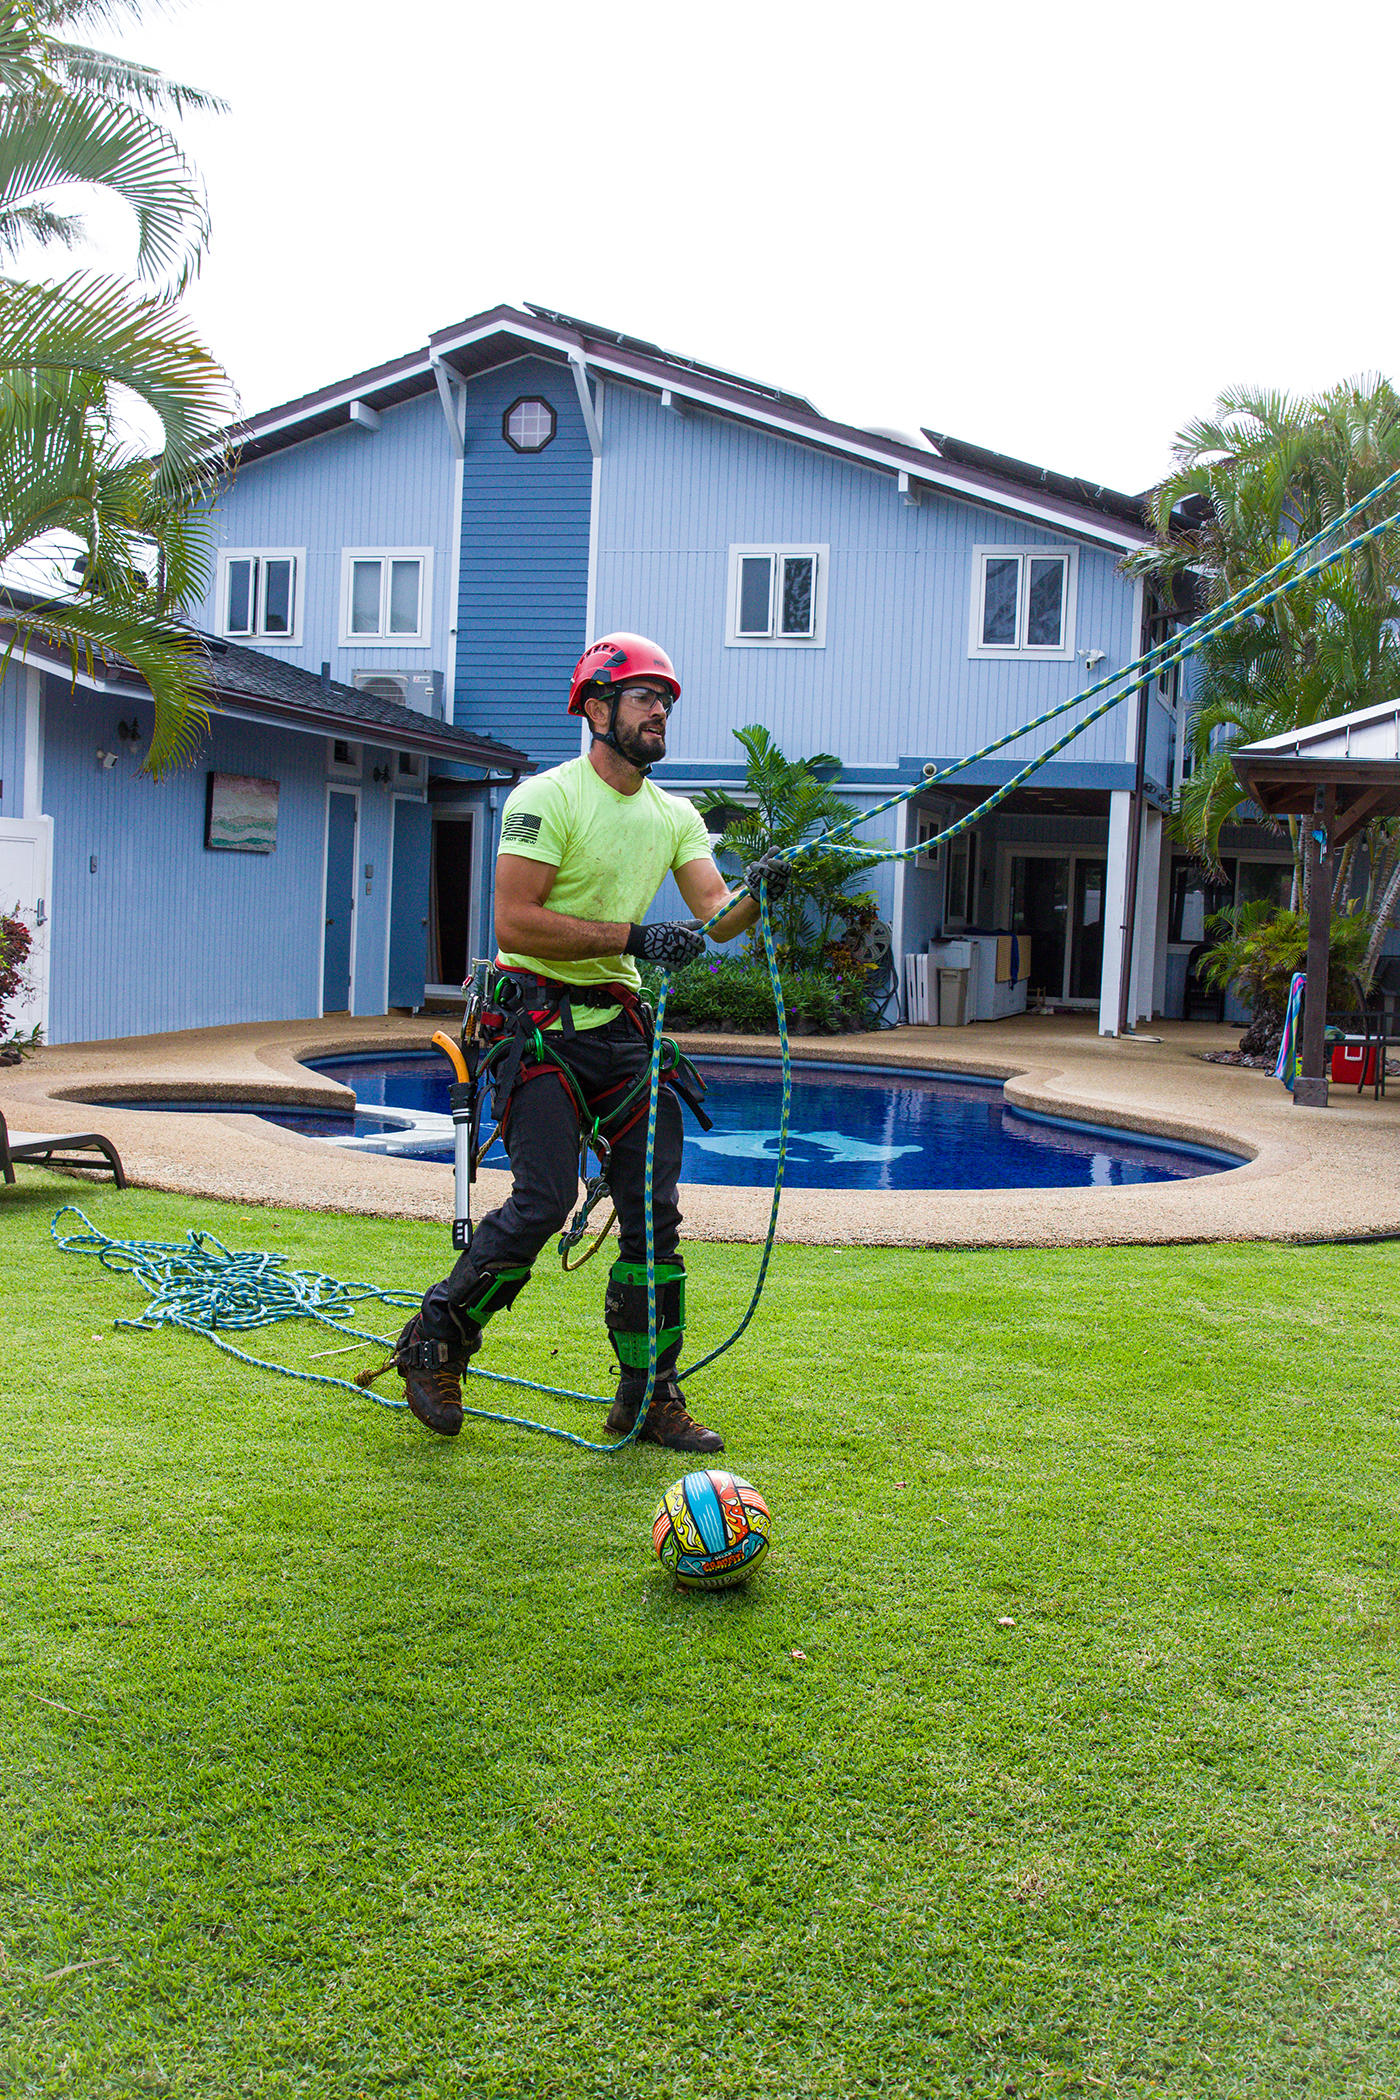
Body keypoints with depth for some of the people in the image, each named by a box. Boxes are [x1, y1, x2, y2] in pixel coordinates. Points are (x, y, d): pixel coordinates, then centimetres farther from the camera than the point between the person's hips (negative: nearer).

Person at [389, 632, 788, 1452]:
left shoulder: (675, 816, 12)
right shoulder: (547, 798, -9)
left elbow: (715, 914, 1)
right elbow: (514, 921, -18)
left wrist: (754, 895, -22)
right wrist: (631, 938, -23)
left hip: (621, 1023, 7)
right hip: (540, 1020, -7)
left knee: (655, 1207, 3)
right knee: (544, 1200, -15)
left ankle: (649, 1394, 14)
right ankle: (434, 1344, 7)